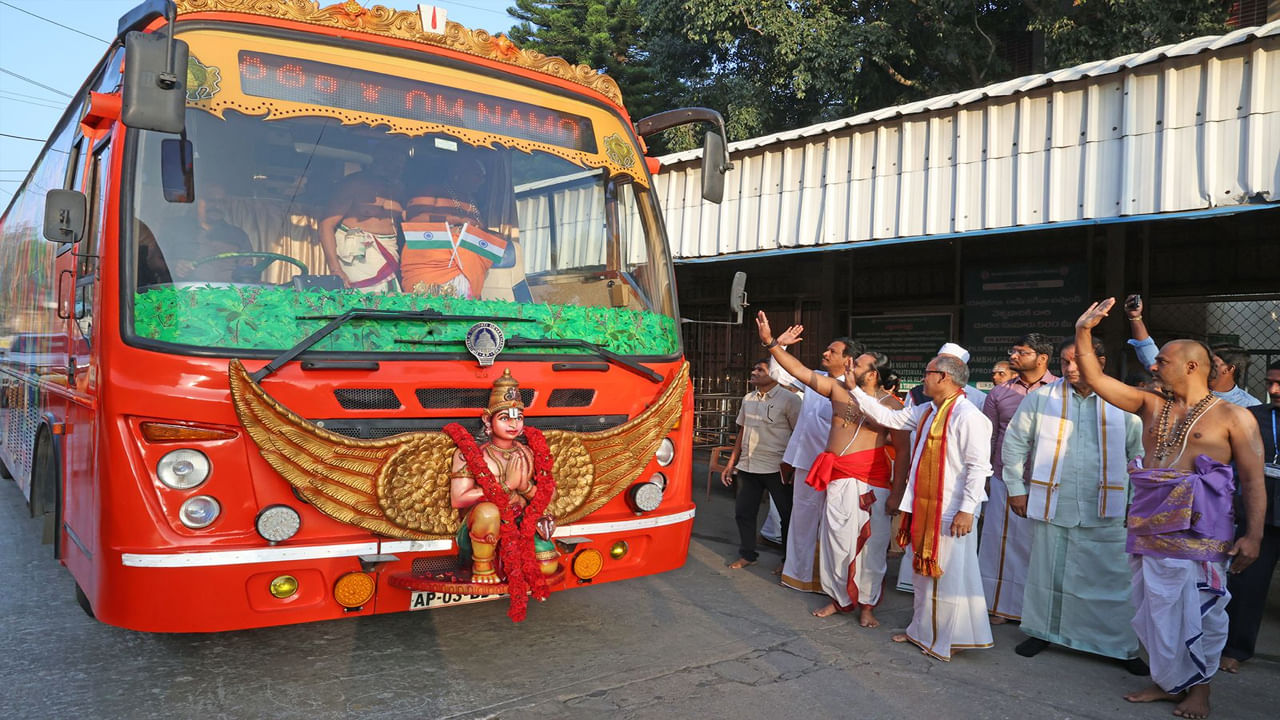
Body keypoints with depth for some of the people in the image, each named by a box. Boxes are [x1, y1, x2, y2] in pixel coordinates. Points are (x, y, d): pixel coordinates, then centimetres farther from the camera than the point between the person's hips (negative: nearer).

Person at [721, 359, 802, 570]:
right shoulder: (748, 399, 12)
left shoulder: (789, 399, -8)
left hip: (776, 469, -6)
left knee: (787, 515, 4)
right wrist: (731, 463, 15)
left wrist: (790, 464, -14)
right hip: (748, 466, 6)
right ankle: (747, 555, 27)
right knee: (743, 512, 11)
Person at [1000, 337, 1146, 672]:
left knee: (1111, 579, 3)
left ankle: (1123, 647, 17)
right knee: (1047, 573, 11)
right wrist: (1016, 488, 5)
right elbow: (1014, 442, 6)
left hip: (1105, 511, 0)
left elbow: (1140, 454, 7)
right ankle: (1042, 630, 28)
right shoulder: (1042, 397, -1)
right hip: (1051, 504, 1)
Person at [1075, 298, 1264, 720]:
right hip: (1149, 524, 5)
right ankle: (1169, 681, 25)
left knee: (1199, 609, 3)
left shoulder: (1233, 416, -2)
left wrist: (1253, 535, -10)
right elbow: (1095, 379, 7)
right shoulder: (1151, 406, 11)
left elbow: (1253, 480, -4)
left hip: (1200, 528, -5)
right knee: (1154, 606, 10)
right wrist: (1084, 333, -3)